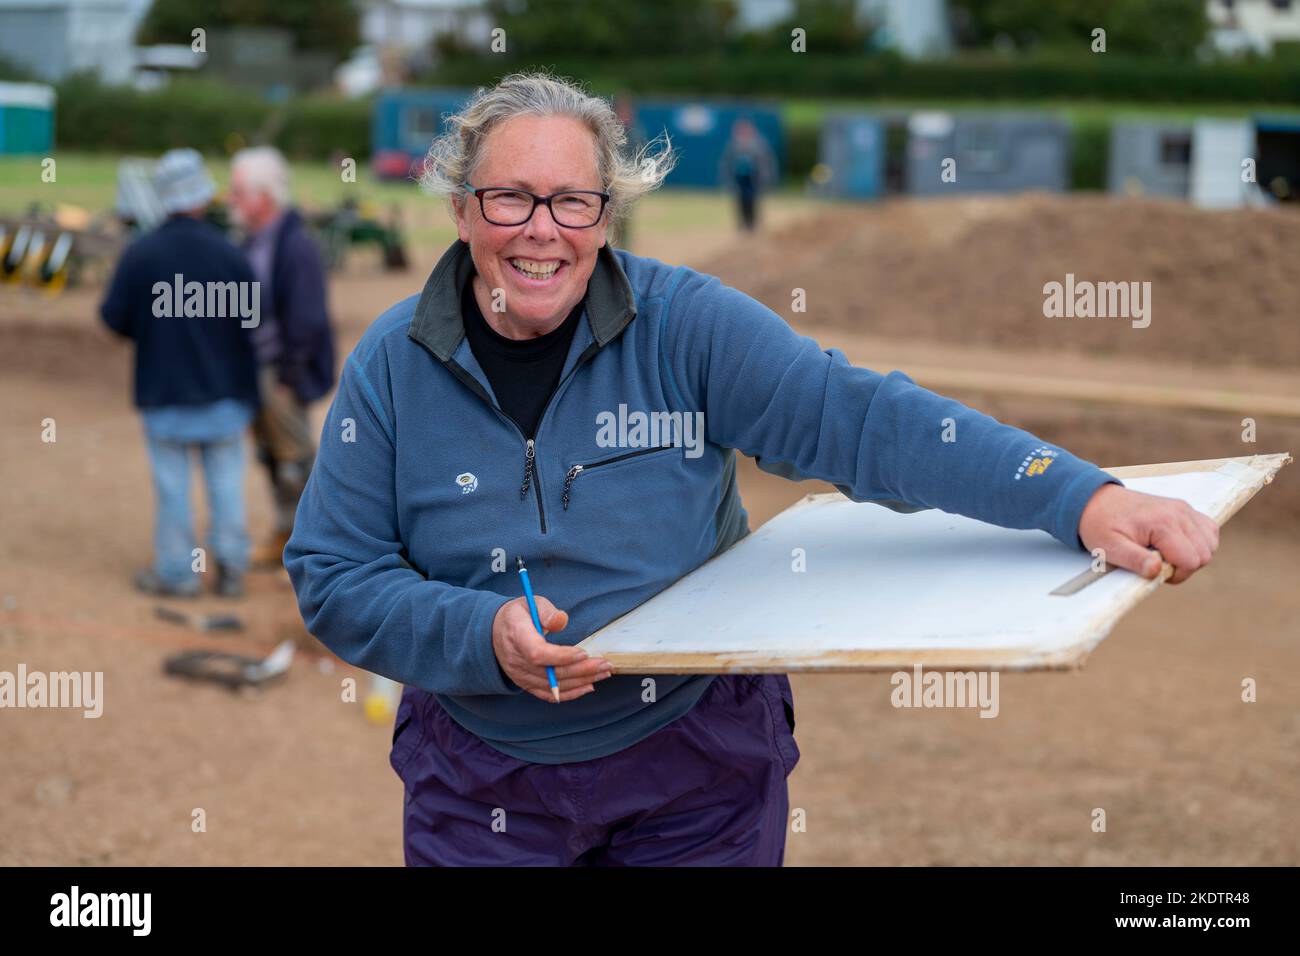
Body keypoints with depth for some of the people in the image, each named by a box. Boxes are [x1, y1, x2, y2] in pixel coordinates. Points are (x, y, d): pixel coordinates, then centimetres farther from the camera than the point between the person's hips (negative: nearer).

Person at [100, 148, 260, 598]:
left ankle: (177, 573, 14)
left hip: (164, 391, -1)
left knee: (173, 484, 8)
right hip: (224, 390, 1)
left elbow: (114, 317, -8)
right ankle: (230, 565, 14)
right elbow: (253, 319, -6)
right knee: (225, 481, 12)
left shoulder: (140, 253, -12)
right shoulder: (228, 254, -11)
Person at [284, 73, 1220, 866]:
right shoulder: (392, 367, -7)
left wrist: (1082, 499, -31)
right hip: (482, 789, 1)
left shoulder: (684, 323, -11)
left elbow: (859, 416, -20)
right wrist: (484, 635, -24)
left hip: (700, 771, -1)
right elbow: (334, 578, -6)